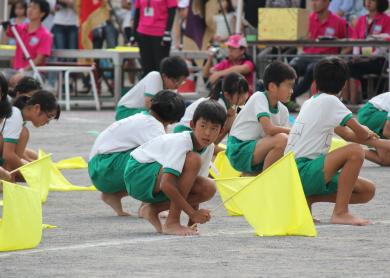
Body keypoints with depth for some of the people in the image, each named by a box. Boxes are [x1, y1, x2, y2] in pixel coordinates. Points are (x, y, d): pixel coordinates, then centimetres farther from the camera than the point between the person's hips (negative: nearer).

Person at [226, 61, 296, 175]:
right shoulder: (259, 98, -15)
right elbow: (269, 129, -28)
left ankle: (248, 175, 10)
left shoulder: (283, 110, 7)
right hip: (238, 150, -9)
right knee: (281, 139, -26)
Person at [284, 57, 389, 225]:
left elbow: (347, 134, 22)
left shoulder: (310, 103, 18)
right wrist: (367, 132, 16)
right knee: (355, 151, -23)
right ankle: (340, 213, -20)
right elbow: (361, 133, -8)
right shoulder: (329, 101, -9)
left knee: (367, 191, 3)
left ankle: (307, 199, 7)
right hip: (301, 171, -8)